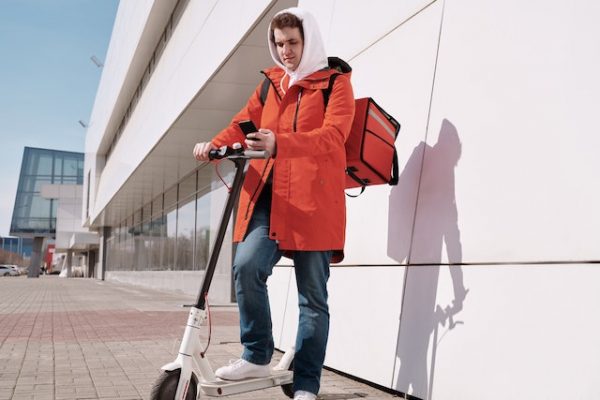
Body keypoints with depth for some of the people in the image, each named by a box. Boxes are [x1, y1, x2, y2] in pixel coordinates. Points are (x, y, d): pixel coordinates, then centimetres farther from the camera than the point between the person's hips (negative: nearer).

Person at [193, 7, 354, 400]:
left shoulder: (336, 82, 5)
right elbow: (243, 123, 12)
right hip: (268, 194, 4)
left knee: (313, 295, 1)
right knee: (247, 266, -18)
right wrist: (214, 146, -10)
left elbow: (333, 135, -12)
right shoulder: (271, 84, 21)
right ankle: (257, 356, 3)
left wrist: (280, 143, -30)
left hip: (314, 198, -4)